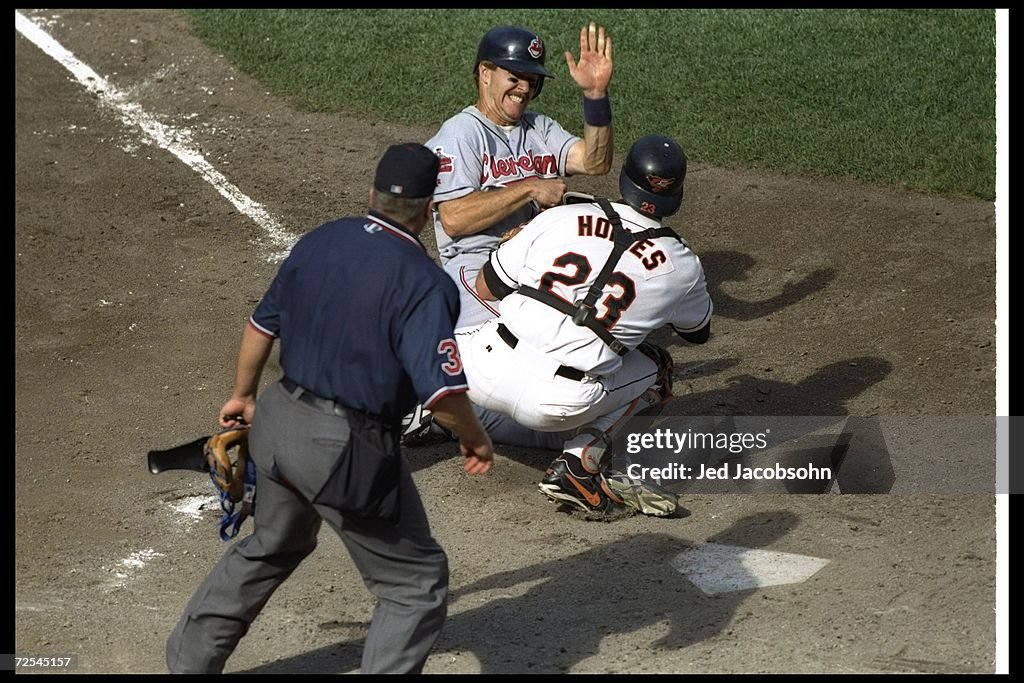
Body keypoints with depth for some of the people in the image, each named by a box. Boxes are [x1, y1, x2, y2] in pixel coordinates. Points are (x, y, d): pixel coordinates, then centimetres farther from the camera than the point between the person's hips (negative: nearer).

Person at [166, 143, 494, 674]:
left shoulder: (319, 242, 2)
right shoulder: (423, 283, -18)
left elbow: (261, 325, 13)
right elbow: (442, 391, -23)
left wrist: (243, 395, 30)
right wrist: (475, 440, -3)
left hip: (280, 423, 8)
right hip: (348, 450, -7)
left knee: (270, 548, 32)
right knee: (417, 582, 9)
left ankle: (188, 660, 43)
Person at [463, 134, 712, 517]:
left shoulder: (561, 218, 3)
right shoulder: (680, 266, 3)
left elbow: (485, 289, 14)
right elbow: (699, 332, 27)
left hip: (485, 373, 3)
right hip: (556, 406, -3)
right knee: (655, 368, 23)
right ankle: (579, 464, 7)